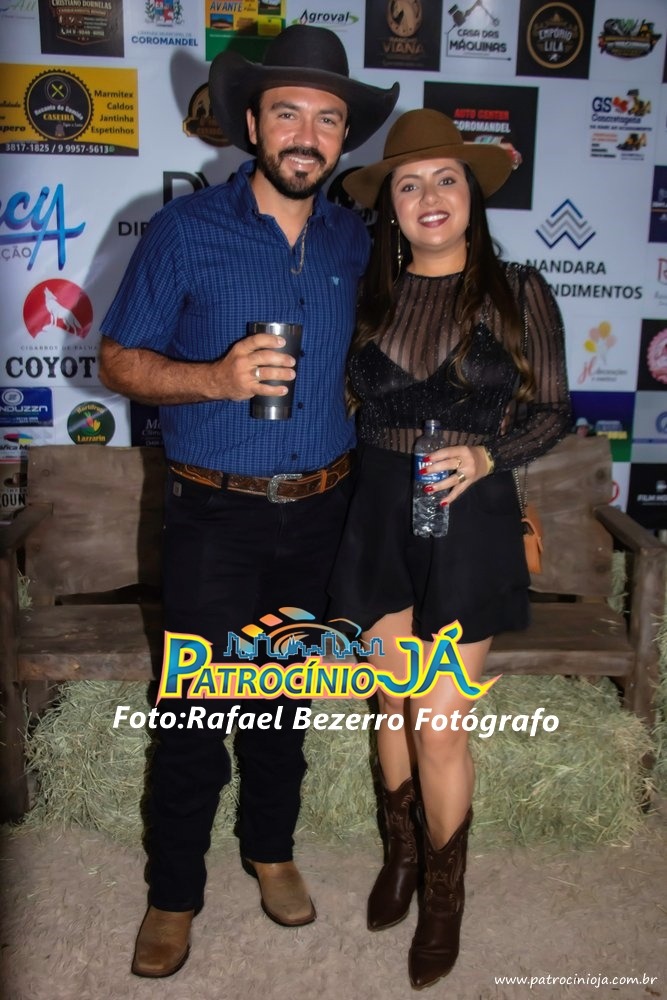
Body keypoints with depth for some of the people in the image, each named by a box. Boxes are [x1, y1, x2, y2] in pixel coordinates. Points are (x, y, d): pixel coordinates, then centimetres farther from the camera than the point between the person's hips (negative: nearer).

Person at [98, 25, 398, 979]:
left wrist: (357, 439, 5)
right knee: (198, 708, 3)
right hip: (215, 513, -3)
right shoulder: (185, 230, -8)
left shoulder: (353, 241, 5)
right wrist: (216, 379, -22)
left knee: (285, 693, 17)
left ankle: (271, 847, 39)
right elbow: (118, 359, -6)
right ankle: (174, 892, 25)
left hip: (319, 511, 4)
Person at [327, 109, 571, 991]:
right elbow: (352, 406, 11)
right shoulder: (369, 295, 3)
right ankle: (402, 854, 42)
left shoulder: (518, 292, -4)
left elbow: (552, 410, -1)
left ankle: (444, 897, 27)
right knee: (394, 707, 16)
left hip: (469, 521, -3)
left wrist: (485, 456, -16)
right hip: (380, 517, 3)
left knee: (440, 727, 1)